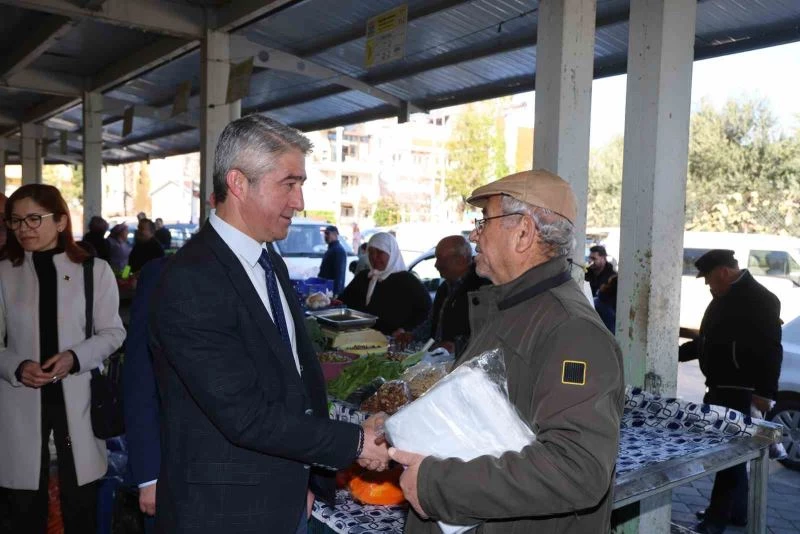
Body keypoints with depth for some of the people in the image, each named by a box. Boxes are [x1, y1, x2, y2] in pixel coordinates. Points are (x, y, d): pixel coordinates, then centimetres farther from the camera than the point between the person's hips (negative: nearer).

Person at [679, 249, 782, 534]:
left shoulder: (759, 299, -14)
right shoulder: (724, 298, 15)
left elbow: (770, 350, -20)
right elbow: (708, 341, 23)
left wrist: (764, 391, -23)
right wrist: (677, 352, 18)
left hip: (738, 391, -9)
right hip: (719, 388, 9)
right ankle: (735, 511, 29)